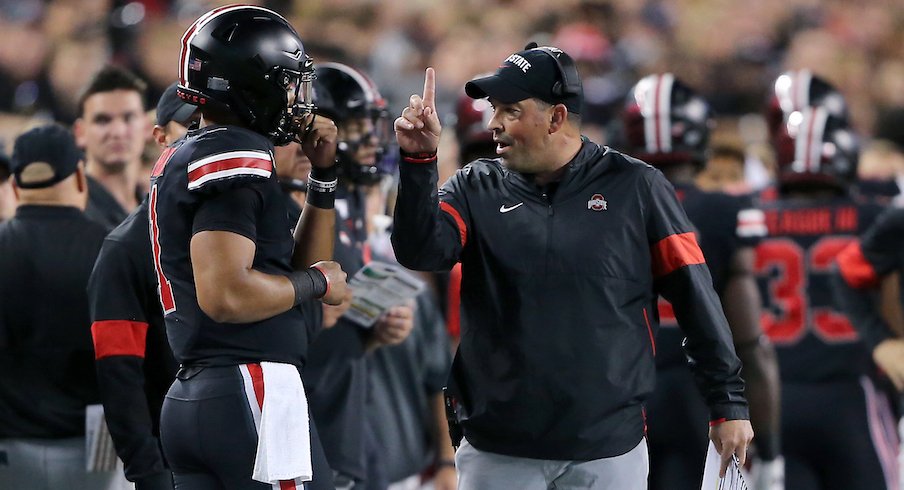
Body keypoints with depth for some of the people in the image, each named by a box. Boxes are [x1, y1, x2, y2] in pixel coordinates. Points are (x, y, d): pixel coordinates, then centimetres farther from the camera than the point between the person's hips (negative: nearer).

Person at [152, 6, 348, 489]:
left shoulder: (183, 159, 19)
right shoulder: (235, 158, -12)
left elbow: (292, 268, 23)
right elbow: (225, 294, -23)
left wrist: (323, 174, 16)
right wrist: (316, 281, -8)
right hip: (253, 394, -10)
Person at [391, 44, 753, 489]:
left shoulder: (634, 187, 1)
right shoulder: (476, 189, 7)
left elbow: (693, 295, 1)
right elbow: (419, 253, -9)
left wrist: (729, 403, -2)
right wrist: (419, 160, -21)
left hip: (610, 449, -2)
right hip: (498, 452, 2)